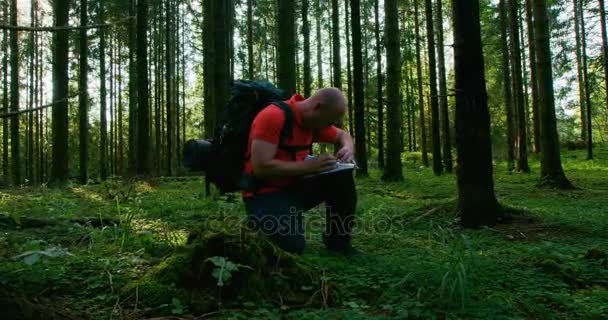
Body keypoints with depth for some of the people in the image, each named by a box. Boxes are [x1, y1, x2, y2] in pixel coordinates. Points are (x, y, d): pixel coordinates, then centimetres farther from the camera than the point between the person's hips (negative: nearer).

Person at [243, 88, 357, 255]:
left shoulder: (314, 121, 1)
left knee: (341, 176, -9)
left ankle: (339, 240, 4)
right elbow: (261, 167, -29)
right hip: (265, 192, -7)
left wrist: (348, 149, -6)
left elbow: (343, 135, 20)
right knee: (292, 246, -26)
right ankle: (257, 223, 5)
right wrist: (309, 166, -26)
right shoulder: (273, 116, -23)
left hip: (294, 188, 7)